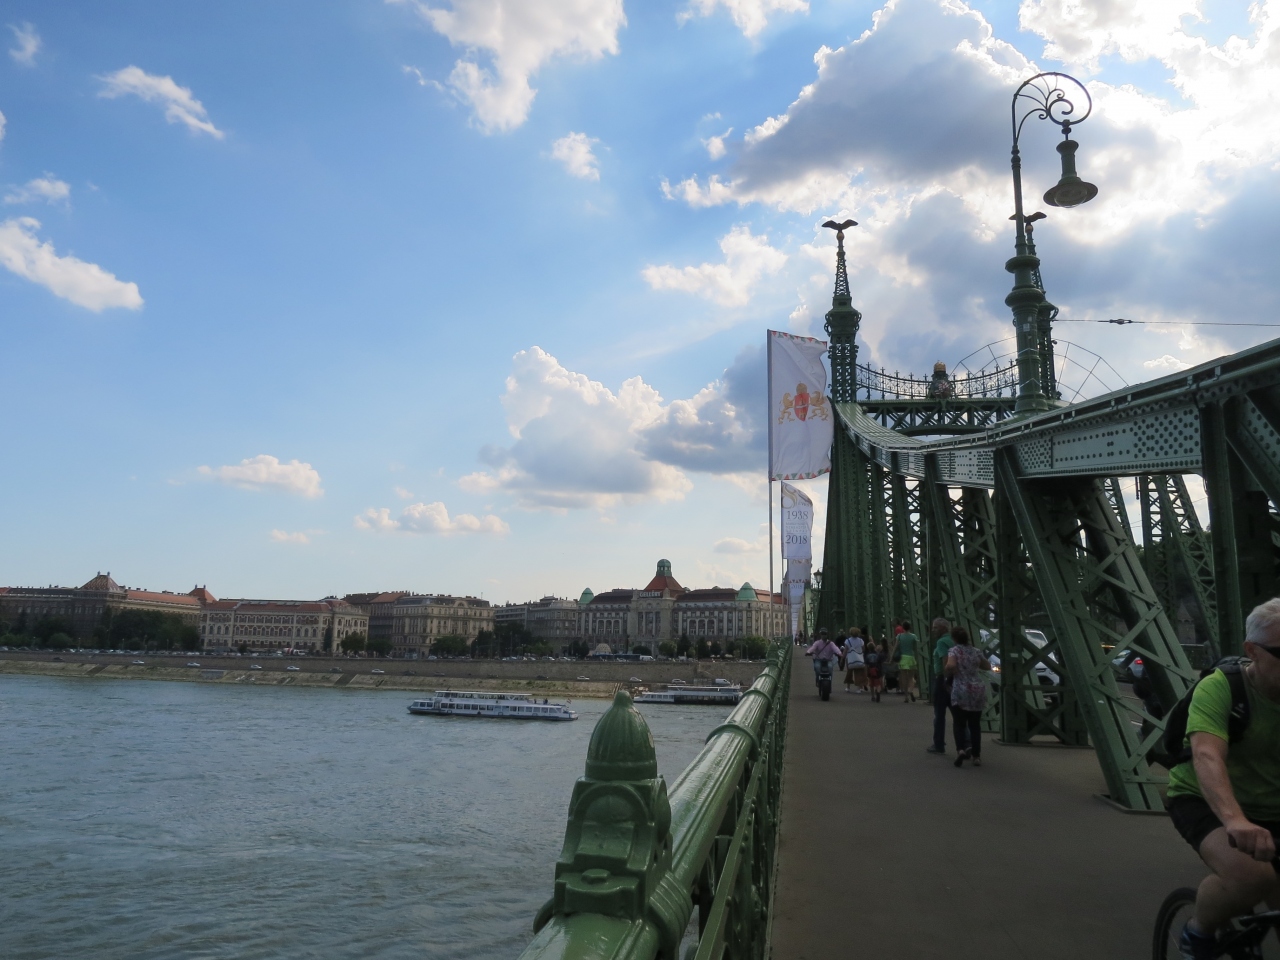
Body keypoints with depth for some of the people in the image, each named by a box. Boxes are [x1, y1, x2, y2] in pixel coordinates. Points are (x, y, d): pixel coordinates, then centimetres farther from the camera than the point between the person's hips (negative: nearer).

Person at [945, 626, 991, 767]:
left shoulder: (954, 651, -7)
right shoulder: (976, 651, 9)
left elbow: (951, 666, -25)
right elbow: (987, 666, 22)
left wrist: (948, 672, -5)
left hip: (961, 691, -4)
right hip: (978, 691, 4)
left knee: (959, 723, 5)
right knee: (975, 724, 12)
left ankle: (961, 749, -16)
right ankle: (976, 756, 11)